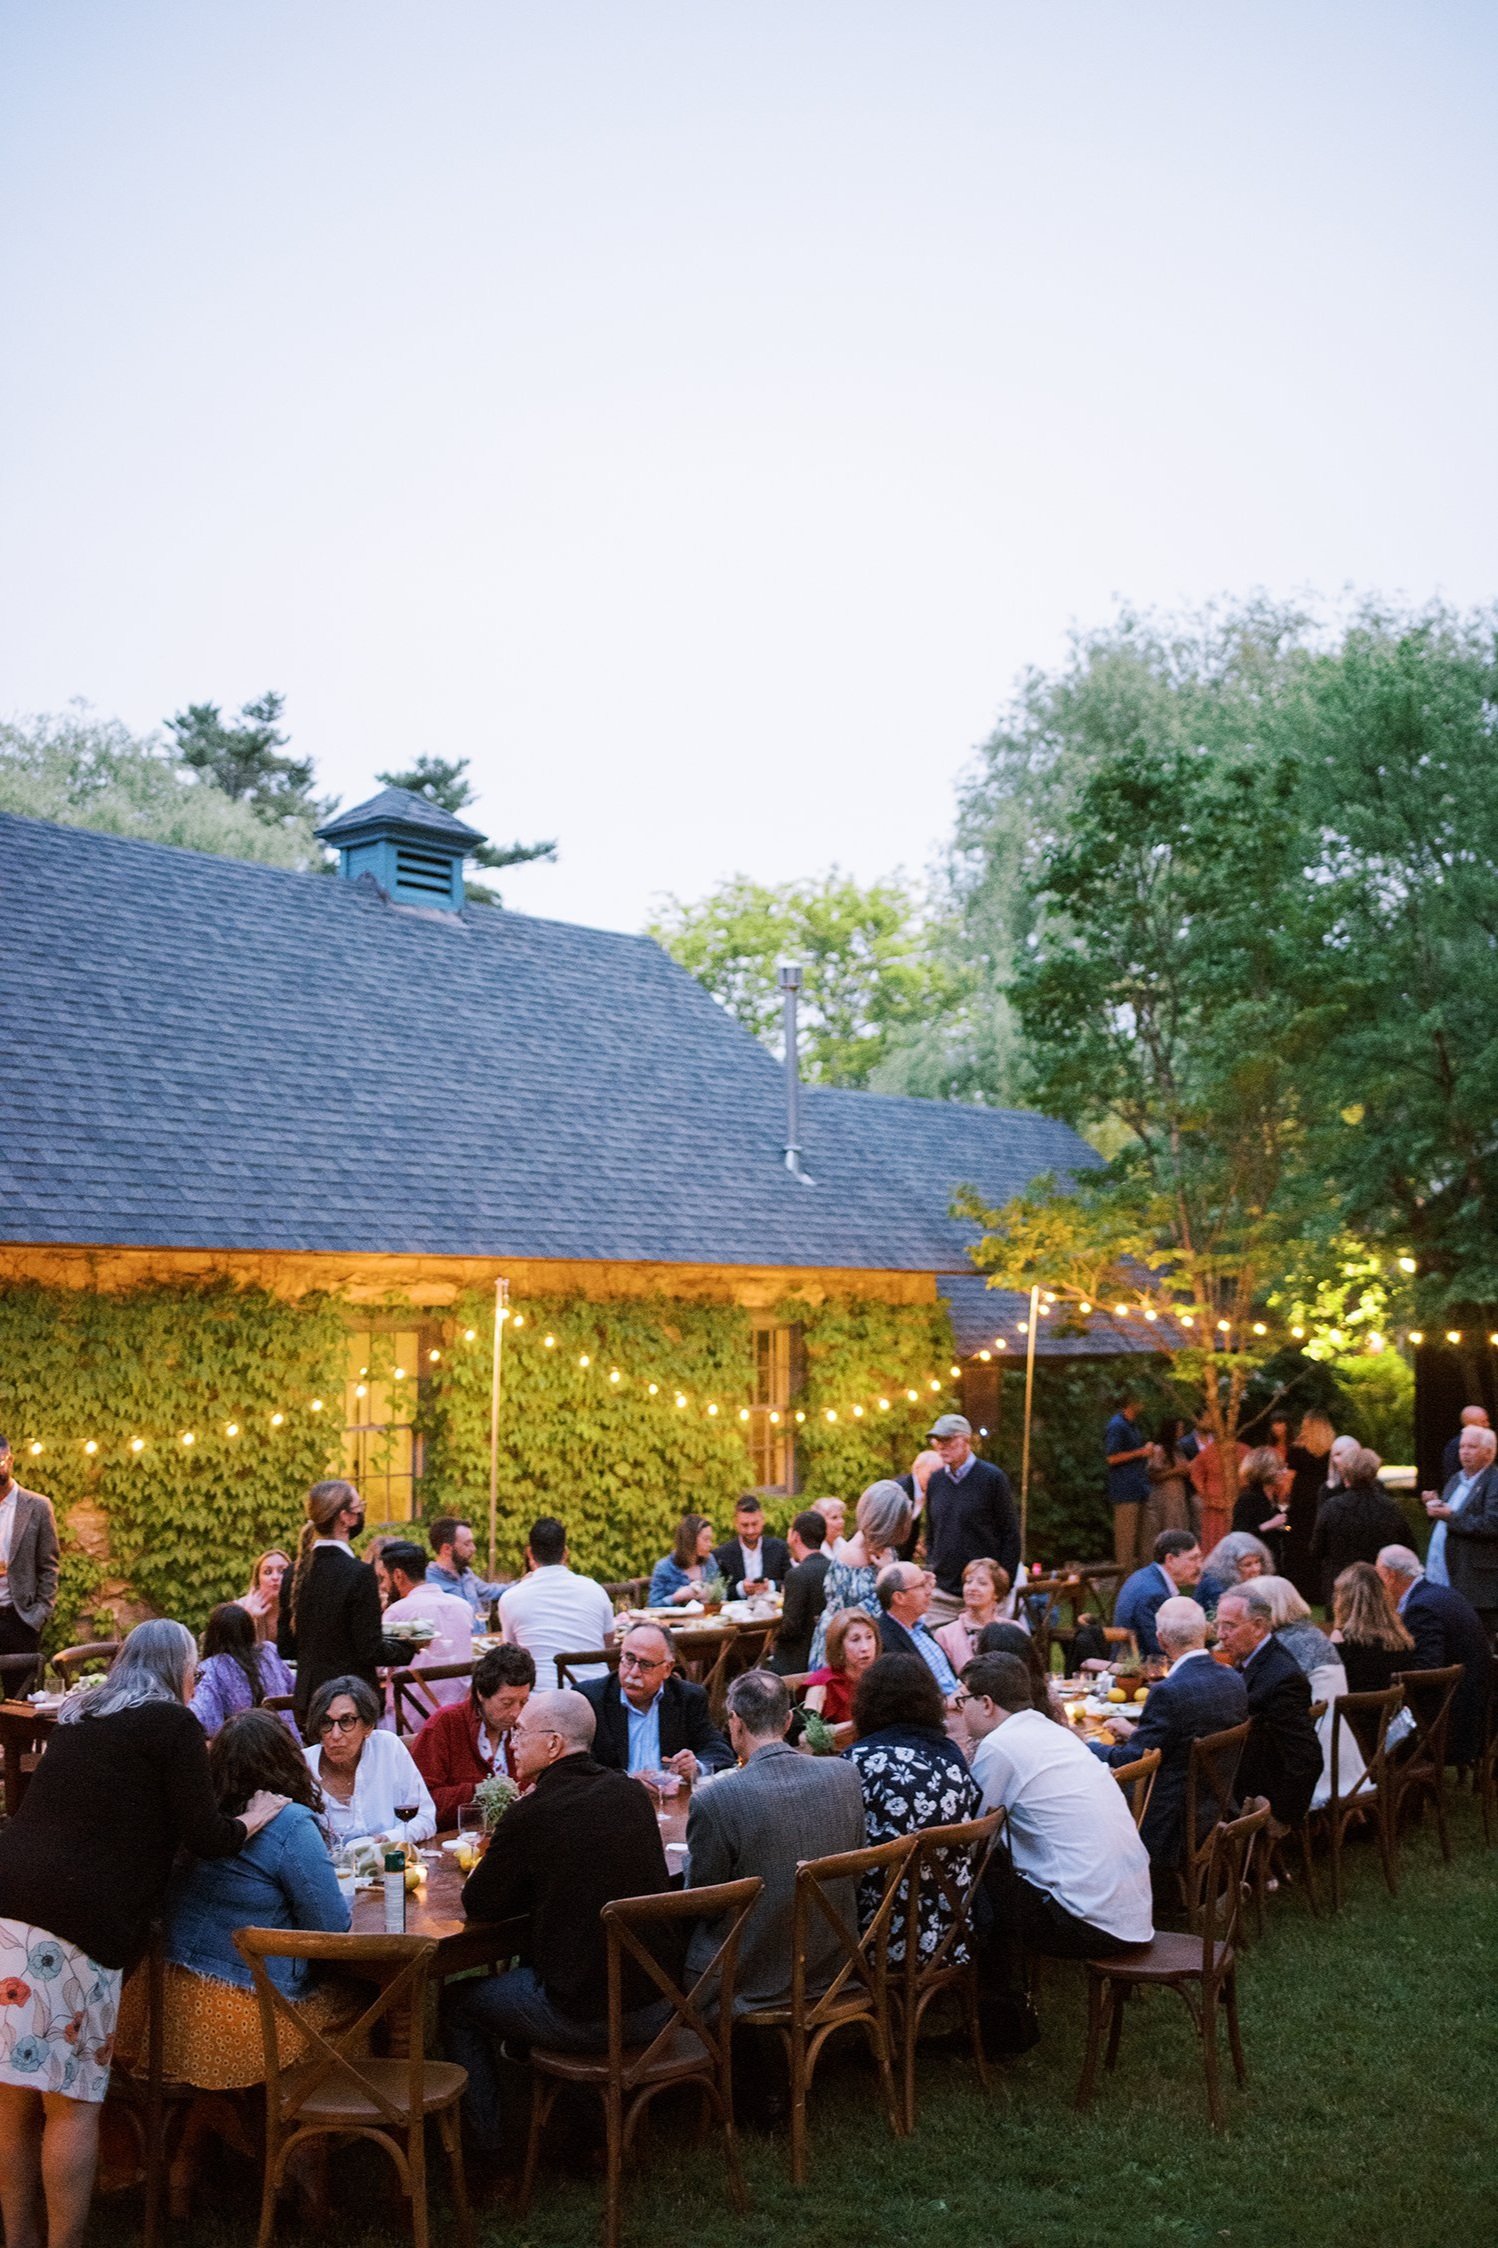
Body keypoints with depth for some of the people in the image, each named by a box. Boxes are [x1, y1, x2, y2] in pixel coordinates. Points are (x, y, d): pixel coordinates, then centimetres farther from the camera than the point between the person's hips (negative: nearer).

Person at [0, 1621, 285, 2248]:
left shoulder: (78, 1719, 21)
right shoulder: (172, 1722, 0)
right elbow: (206, 1837, -1)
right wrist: (253, 1819, 19)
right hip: (77, 1920, -6)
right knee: (72, 2100, 4)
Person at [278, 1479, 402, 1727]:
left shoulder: (295, 1573, 3)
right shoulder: (359, 1574, -16)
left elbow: (285, 1647, 9)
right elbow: (370, 1650, -15)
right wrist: (409, 1648, 2)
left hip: (306, 1699, 7)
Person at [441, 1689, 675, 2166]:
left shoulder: (532, 1815, -18)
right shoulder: (632, 1795, 1)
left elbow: (478, 1904, -7)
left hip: (581, 2018, -6)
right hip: (655, 2010, 6)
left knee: (457, 2001, 18)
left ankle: (485, 2149, 27)